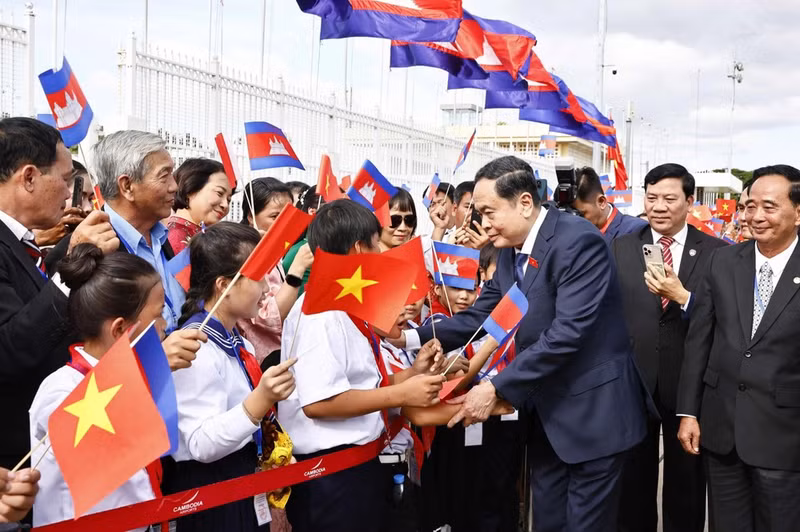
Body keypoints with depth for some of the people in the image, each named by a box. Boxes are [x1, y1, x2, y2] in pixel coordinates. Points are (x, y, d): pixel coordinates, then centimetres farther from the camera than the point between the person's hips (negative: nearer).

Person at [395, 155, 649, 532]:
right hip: (545, 408, 8)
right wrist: (412, 337, -7)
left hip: (592, 409, -8)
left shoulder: (579, 242, -22)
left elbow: (567, 332, -28)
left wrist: (496, 388, -28)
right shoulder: (510, 250, 6)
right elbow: (479, 316, 7)